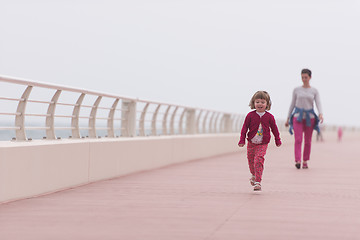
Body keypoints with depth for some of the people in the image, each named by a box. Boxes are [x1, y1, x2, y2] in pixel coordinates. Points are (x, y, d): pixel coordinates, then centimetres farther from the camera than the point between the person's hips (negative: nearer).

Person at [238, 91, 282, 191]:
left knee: (259, 160, -17)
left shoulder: (269, 117, -4)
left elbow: (274, 129, 9)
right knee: (251, 160, 16)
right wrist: (242, 140, -3)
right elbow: (245, 128, 1)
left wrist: (278, 140, 16)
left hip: (262, 144, -2)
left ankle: (258, 182, -14)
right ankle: (254, 175, 45)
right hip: (251, 143, 2)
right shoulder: (250, 115, -4)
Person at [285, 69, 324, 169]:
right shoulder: (296, 90, 5)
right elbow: (292, 104, 9)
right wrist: (288, 119, 7)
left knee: (307, 141, 5)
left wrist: (321, 114, -27)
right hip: (298, 116, -1)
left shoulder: (314, 91, 5)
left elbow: (318, 104, -7)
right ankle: (297, 161, -26)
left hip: (309, 117, 1)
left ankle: (305, 161, 19)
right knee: (298, 140, -16)